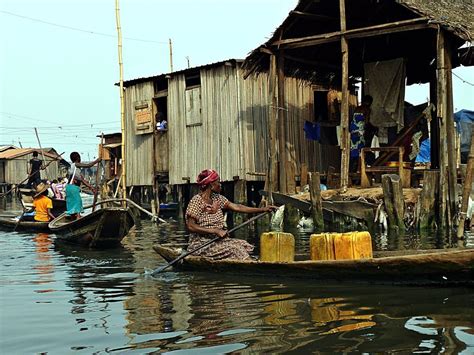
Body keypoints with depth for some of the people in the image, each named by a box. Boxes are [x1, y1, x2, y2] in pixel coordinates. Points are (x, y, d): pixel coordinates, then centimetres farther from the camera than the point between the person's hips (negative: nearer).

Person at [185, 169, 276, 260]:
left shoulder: (217, 198, 10)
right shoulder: (196, 201, -12)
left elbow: (237, 207, 7)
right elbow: (190, 226, -19)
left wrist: (263, 209, 2)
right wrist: (216, 230, -22)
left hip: (217, 240, 7)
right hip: (201, 243, -7)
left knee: (244, 246, -14)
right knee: (234, 249, -24)